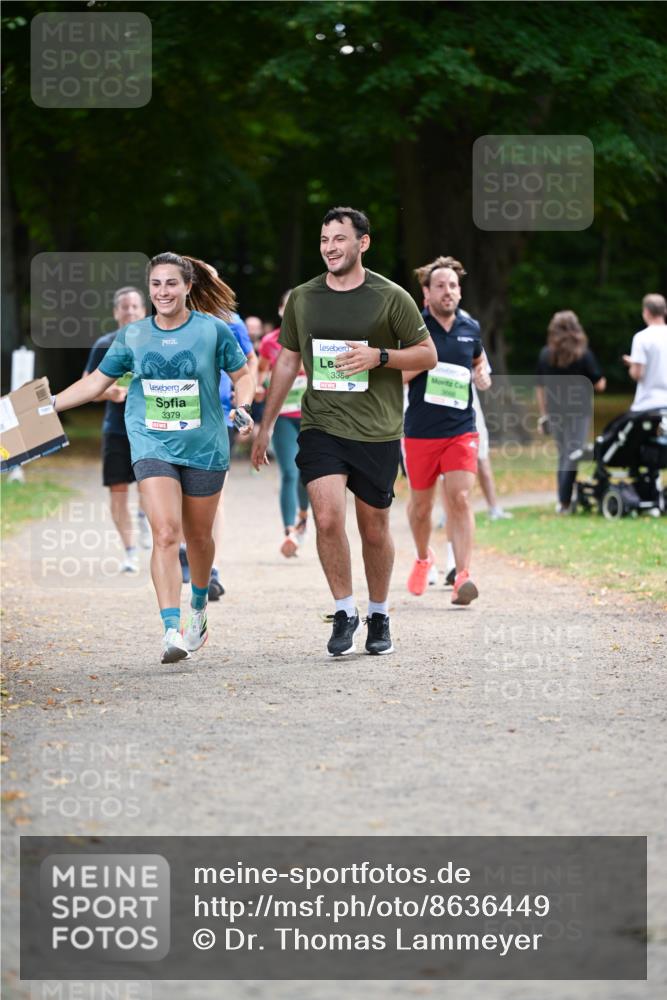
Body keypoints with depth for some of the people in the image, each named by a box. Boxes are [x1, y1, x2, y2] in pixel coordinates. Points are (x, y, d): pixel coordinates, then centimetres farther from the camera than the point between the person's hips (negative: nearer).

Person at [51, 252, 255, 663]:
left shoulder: (213, 330, -3)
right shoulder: (133, 336, 3)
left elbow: (242, 375, 8)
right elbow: (96, 382, 12)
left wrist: (243, 408, -11)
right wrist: (48, 405, 6)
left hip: (204, 448, 0)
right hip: (153, 447, 0)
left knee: (198, 536, 12)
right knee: (166, 534, -17)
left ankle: (199, 609, 40)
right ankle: (172, 630, -22)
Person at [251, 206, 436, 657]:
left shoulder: (391, 297, -2)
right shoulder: (302, 298, 7)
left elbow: (428, 355, 2)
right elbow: (287, 361, 17)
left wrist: (379, 356, -15)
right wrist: (266, 426, 16)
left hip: (377, 432, -1)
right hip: (321, 428, 1)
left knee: (374, 529, 7)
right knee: (328, 518, -16)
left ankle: (379, 616, 25)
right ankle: (345, 612, -2)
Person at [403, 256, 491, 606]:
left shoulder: (471, 327, 5)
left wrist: (483, 375, 2)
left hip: (461, 429, 1)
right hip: (419, 431, -1)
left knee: (460, 499, -14)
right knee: (421, 503, 12)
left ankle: (462, 576, -18)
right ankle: (423, 558, 41)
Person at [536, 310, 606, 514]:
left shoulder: (545, 355, 3)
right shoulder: (583, 355, -7)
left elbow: (540, 388, 7)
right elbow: (599, 385, -7)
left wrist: (543, 416, 14)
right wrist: (601, 381, 17)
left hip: (555, 412, 4)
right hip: (578, 411, -4)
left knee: (563, 456, 16)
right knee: (573, 456, -2)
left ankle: (562, 500, 16)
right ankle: (565, 502, -9)